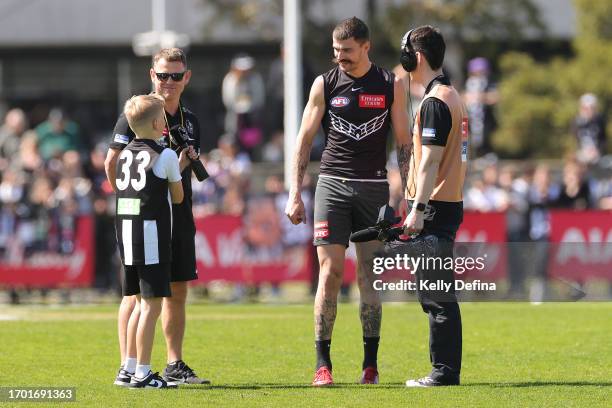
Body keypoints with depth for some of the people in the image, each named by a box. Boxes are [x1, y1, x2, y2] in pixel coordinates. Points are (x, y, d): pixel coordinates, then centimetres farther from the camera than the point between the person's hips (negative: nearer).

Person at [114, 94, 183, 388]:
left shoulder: (125, 154, 12)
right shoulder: (165, 156, -7)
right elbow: (177, 197, 2)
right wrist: (179, 168, 20)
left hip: (125, 232, 7)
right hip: (152, 235, -7)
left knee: (140, 303, 17)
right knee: (151, 306, -6)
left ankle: (130, 369, 20)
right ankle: (142, 374, -8)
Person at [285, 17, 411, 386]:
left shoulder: (391, 86, 4)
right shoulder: (325, 85, 4)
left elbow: (404, 143, 7)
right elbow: (305, 140, 6)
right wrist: (295, 195, -1)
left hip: (374, 187, 0)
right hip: (333, 185, 0)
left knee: (369, 277, 1)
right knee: (330, 274, -8)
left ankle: (371, 363, 6)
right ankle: (323, 363, -6)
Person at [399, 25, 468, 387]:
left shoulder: (435, 102, -13)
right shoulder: (454, 97, 17)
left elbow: (430, 160, -19)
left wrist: (418, 209, -20)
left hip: (435, 208, -10)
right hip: (451, 204, 10)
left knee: (436, 295, -8)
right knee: (439, 293, 13)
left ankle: (444, 372, -9)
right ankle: (447, 370, 14)